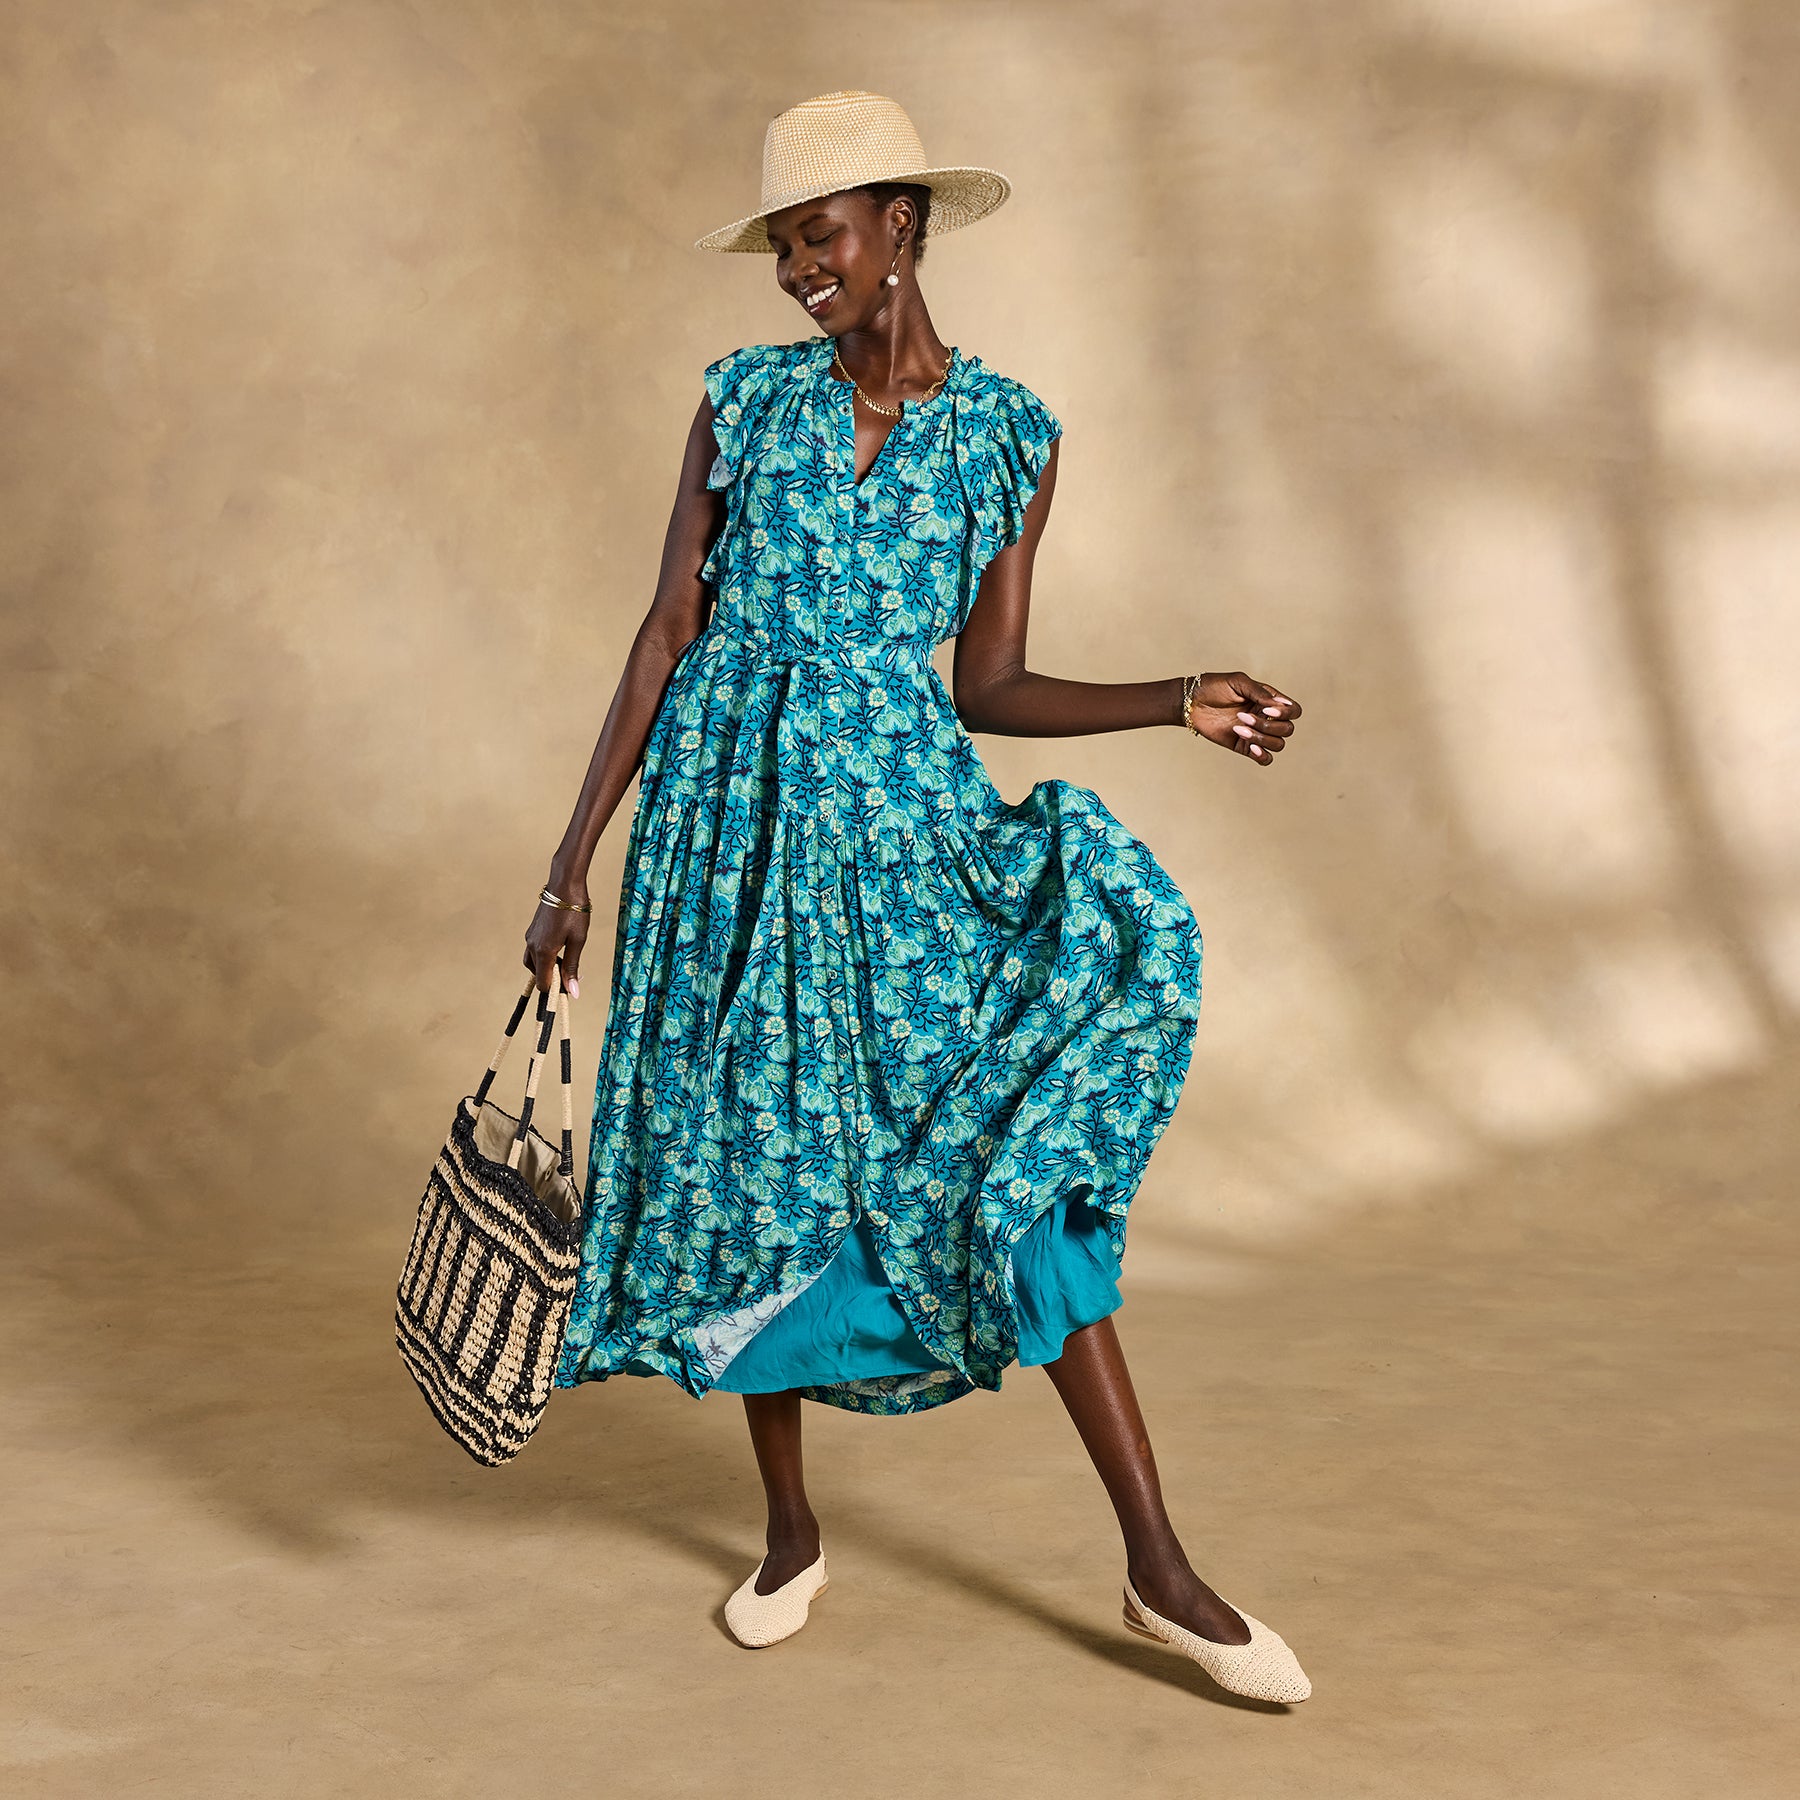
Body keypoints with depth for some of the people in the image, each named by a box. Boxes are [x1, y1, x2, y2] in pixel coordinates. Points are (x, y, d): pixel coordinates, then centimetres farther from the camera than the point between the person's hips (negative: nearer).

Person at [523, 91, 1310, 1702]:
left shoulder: (1009, 432, 4)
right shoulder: (747, 401, 4)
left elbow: (989, 686, 5)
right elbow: (670, 636, 2)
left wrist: (1181, 703, -9)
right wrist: (574, 862, 0)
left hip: (903, 815, -1)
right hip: (732, 816, 1)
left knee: (1012, 1154, -10)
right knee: (751, 1166, 5)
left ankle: (1158, 1567, -2)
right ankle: (792, 1532, 26)